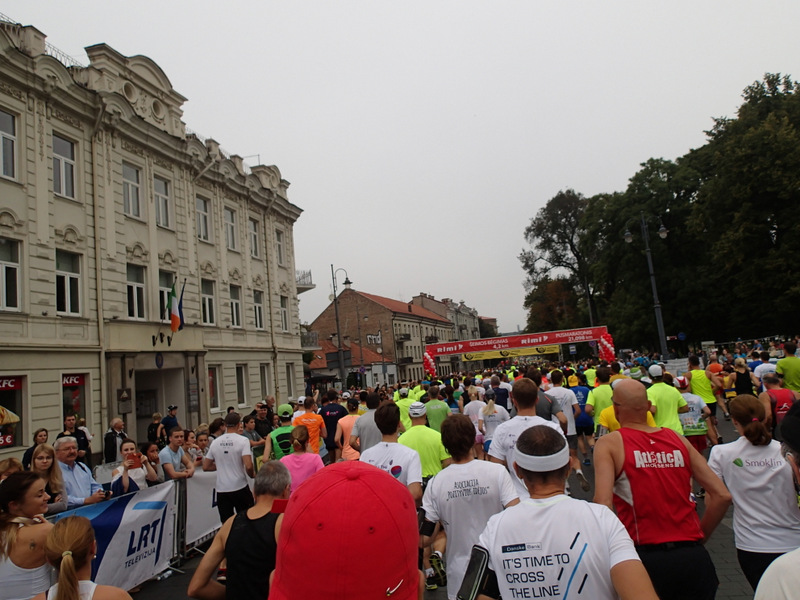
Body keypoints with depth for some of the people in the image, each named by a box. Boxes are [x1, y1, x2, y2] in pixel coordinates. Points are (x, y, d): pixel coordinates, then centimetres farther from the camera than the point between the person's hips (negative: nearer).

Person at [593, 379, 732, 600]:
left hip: (646, 558, -3)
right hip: (694, 557, 3)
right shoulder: (677, 439, 7)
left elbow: (603, 504, -17)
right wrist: (699, 538, 15)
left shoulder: (609, 444, -5)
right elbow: (722, 496, 6)